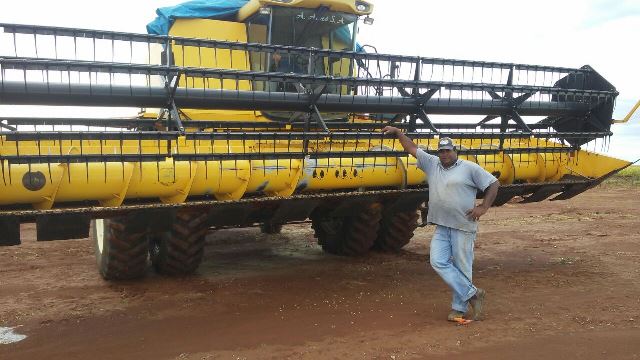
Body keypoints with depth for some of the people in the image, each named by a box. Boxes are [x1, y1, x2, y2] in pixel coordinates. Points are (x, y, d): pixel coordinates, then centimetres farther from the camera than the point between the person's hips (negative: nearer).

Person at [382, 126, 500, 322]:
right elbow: (412, 148, 16)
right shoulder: (432, 164, 12)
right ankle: (472, 294, 4)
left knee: (462, 267, 0)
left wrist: (483, 207, -8)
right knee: (438, 262, -7)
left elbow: (493, 184, 0)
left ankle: (459, 309, 10)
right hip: (441, 227, 5)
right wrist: (398, 132, 12)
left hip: (463, 227, -5)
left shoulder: (470, 168, -1)